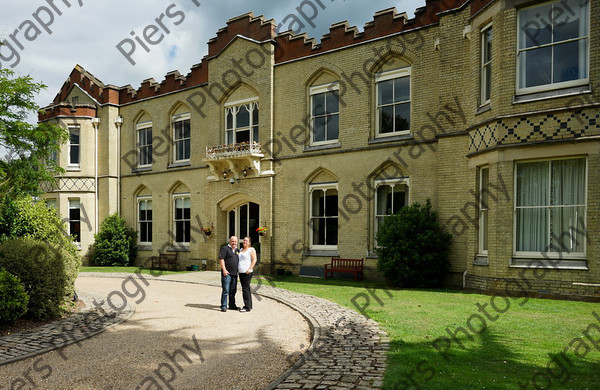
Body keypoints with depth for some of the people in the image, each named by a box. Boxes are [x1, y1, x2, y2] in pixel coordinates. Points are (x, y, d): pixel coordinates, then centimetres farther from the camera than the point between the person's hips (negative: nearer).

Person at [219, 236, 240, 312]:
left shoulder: (237, 250, 17)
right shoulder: (225, 248, -4)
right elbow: (221, 259, -11)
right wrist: (224, 269, -18)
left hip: (234, 274, 7)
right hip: (227, 273, -7)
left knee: (233, 290, 12)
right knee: (226, 290, -7)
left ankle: (232, 305, 21)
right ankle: (223, 306, -2)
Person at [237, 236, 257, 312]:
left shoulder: (251, 250, -2)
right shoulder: (241, 250, 20)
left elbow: (254, 260, -10)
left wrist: (249, 269, -19)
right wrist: (237, 269, 16)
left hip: (247, 273, -8)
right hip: (241, 272, 8)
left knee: (245, 289, -10)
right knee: (246, 289, 11)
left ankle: (247, 307, -7)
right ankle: (249, 306, 16)